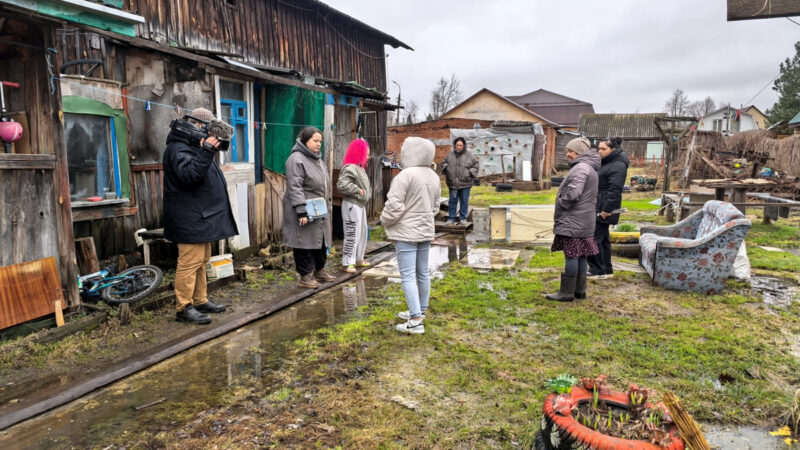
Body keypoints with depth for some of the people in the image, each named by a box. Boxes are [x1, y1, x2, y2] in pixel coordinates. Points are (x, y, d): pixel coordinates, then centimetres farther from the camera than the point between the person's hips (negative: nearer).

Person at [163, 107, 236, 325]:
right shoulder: (178, 148, -13)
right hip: (190, 218, -11)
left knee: (201, 261, 16)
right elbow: (188, 175, -27)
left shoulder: (194, 146, 20)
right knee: (190, 262, -9)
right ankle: (183, 308, -2)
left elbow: (206, 175, 20)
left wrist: (211, 150, 9)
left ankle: (200, 301, 25)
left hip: (202, 216, 11)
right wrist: (206, 151, -31)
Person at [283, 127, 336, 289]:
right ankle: (305, 276, 9)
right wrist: (301, 211, -25)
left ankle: (319, 271, 32)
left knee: (322, 241, 16)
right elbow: (294, 187, -21)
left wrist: (327, 206, 22)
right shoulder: (296, 159, -14)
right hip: (305, 213, -9)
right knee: (305, 242, -2)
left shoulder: (318, 160, 17)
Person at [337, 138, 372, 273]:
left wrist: (366, 193, 9)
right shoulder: (350, 168, -18)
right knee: (352, 235, -7)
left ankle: (358, 259, 29)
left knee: (362, 233, 17)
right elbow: (342, 185, -28)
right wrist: (358, 190, -20)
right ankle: (348, 263, 0)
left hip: (360, 205, 10)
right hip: (352, 205, -10)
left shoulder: (360, 168, 14)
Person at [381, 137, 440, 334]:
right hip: (426, 231, 9)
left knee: (408, 276, -6)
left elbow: (394, 206, -20)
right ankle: (420, 311, 30)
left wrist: (385, 221, -3)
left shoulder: (406, 175, -19)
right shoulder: (434, 177, 8)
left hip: (406, 232, -8)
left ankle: (415, 321, -6)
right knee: (422, 273, 17)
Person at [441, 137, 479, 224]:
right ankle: (451, 219, 13)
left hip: (465, 183, -1)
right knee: (452, 201, 6)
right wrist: (446, 167, -2)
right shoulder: (450, 155, 6)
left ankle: (463, 219, 16)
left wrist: (470, 173, -7)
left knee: (464, 201, 5)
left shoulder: (469, 156, 0)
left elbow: (476, 165, 5)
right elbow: (444, 163, 18)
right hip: (452, 182, 1)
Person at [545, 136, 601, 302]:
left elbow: (573, 192, -28)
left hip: (573, 221, -11)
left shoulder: (580, 168, -16)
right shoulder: (590, 168, 19)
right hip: (583, 221, 11)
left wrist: (561, 204, -11)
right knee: (580, 256, 14)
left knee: (572, 255, -5)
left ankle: (566, 292, 0)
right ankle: (579, 290, 22)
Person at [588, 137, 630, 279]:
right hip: (597, 208, 11)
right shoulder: (604, 164, 18)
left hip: (604, 210, -11)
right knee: (603, 239, 15)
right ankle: (607, 270, 23)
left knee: (594, 238, -8)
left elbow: (614, 190, -22)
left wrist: (607, 210, -24)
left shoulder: (618, 166, -14)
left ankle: (598, 271, 0)